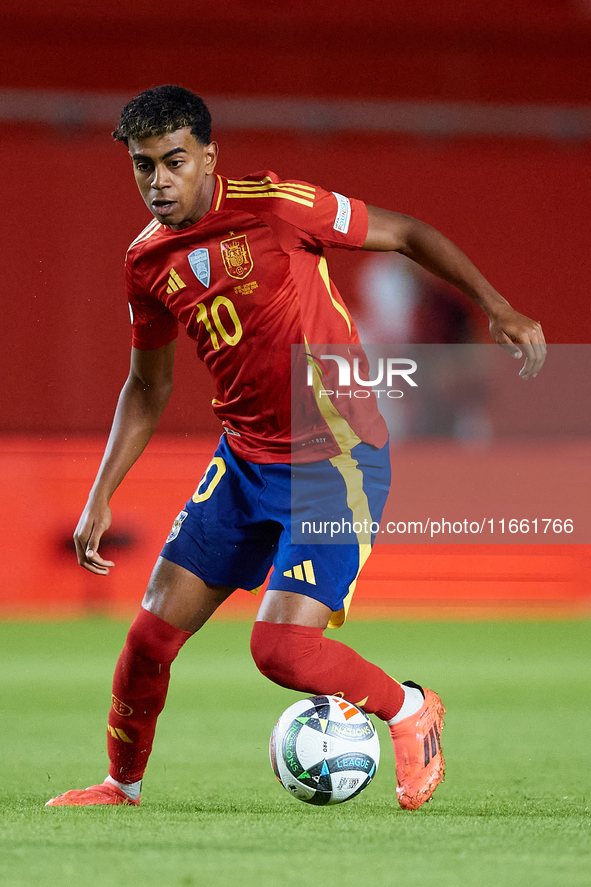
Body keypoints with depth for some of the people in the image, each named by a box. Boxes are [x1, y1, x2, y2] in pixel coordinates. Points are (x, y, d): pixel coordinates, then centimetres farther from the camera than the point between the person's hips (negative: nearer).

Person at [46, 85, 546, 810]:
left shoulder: (273, 207, -16)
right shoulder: (148, 261, 2)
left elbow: (406, 234, -6)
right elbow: (148, 384, 16)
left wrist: (498, 309, -13)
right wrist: (101, 498, 11)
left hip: (337, 462, -6)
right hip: (244, 462, 6)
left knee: (282, 649, -19)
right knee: (150, 635, 1)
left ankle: (410, 711, 9)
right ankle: (123, 784, 25)